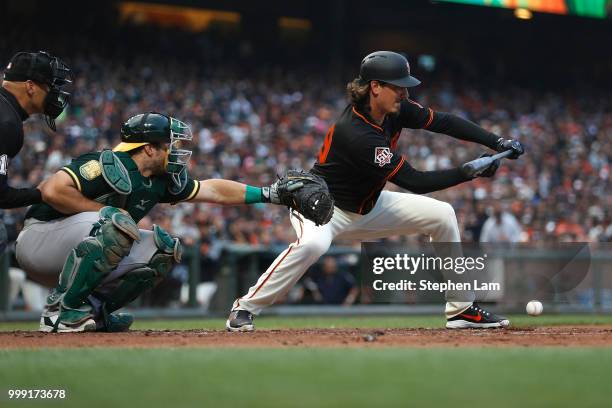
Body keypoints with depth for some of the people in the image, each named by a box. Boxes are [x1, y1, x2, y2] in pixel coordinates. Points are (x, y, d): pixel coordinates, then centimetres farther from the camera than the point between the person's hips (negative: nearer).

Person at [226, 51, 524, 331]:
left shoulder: (394, 110, -9)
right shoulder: (356, 134, -33)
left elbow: (443, 122, -1)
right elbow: (414, 182, -33)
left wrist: (497, 142, -11)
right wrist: (469, 173, -34)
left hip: (369, 208, 9)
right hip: (323, 204, -9)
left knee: (441, 215, 1)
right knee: (313, 243, -41)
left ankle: (460, 309, 9)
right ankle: (245, 308, -24)